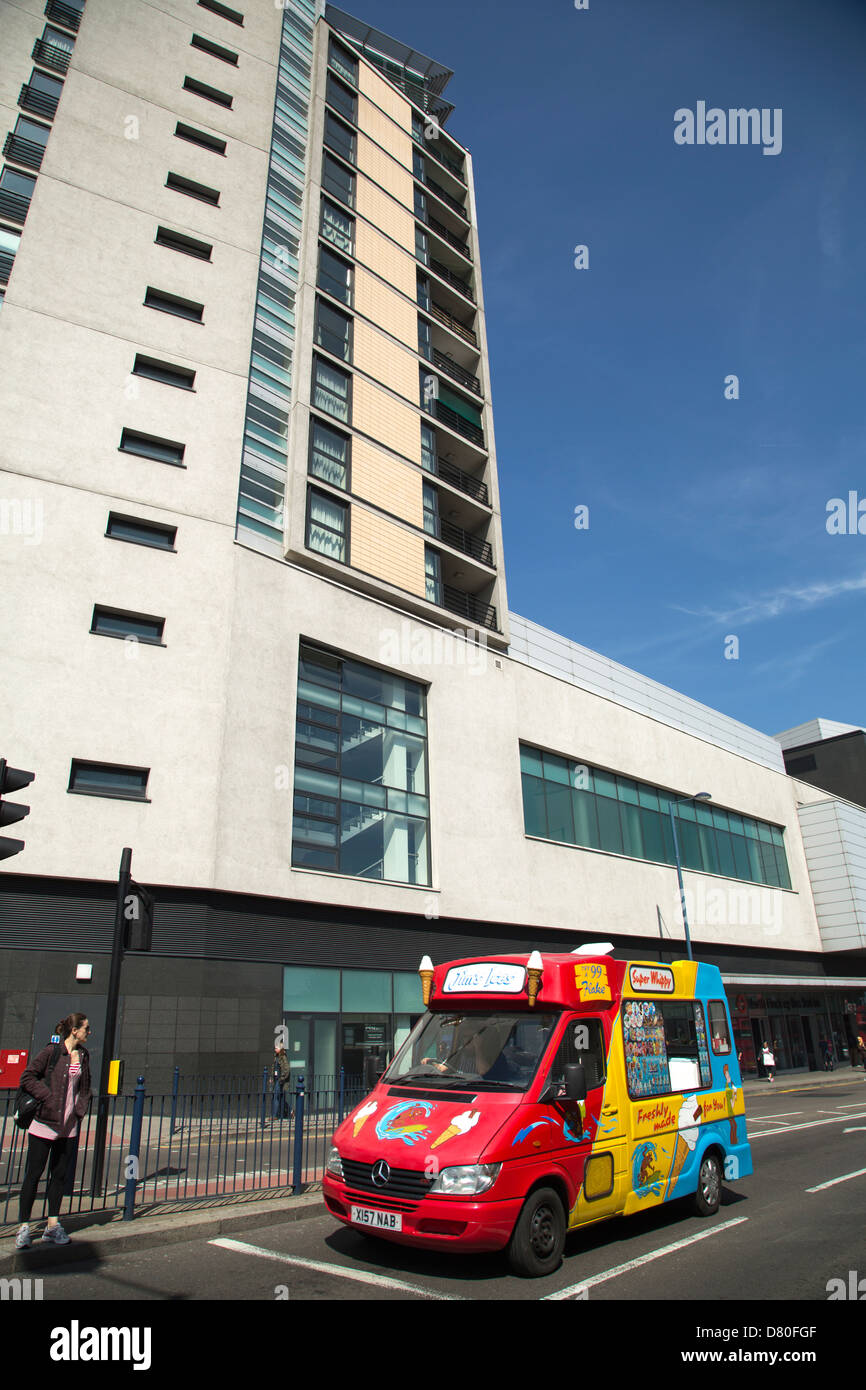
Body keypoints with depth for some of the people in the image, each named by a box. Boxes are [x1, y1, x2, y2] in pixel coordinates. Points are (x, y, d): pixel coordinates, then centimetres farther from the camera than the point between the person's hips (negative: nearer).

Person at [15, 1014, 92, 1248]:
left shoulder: (83, 1055, 7)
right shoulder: (52, 1051, -12)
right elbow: (27, 1078, -11)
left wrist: (80, 1110, 6)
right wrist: (49, 1098, -16)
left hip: (69, 1126, 6)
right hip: (45, 1123, -6)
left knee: (60, 1174, 10)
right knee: (33, 1174, 3)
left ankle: (53, 1225, 20)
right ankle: (24, 1227, 15)